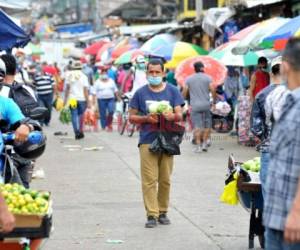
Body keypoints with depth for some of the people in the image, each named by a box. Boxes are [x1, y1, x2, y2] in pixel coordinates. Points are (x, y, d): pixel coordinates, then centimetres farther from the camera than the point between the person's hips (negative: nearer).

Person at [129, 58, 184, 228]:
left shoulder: (172, 91, 8)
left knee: (165, 179, 5)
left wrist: (172, 116, -19)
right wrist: (146, 119, -11)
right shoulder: (141, 93, 7)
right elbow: (132, 117, 9)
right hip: (147, 141, -1)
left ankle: (163, 212, 16)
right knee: (149, 180, -7)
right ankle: (152, 214, -6)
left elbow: (179, 115, 4)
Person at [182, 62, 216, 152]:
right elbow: (212, 90, -7)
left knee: (197, 126, -2)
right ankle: (204, 142, 11)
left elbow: (184, 92, 2)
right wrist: (214, 100, 6)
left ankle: (198, 145, -7)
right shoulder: (207, 78, 0)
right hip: (206, 105, 0)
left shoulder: (189, 79, 5)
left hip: (194, 105, 1)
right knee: (207, 125, 13)